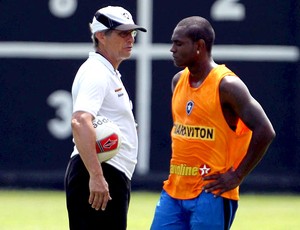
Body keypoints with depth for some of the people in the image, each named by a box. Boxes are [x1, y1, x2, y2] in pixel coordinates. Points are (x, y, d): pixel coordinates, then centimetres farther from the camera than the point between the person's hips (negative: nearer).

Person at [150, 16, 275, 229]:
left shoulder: (226, 85, -12)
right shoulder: (178, 81, 11)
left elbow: (265, 132, -16)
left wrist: (237, 176, -13)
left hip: (211, 193, -7)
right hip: (174, 189, 7)